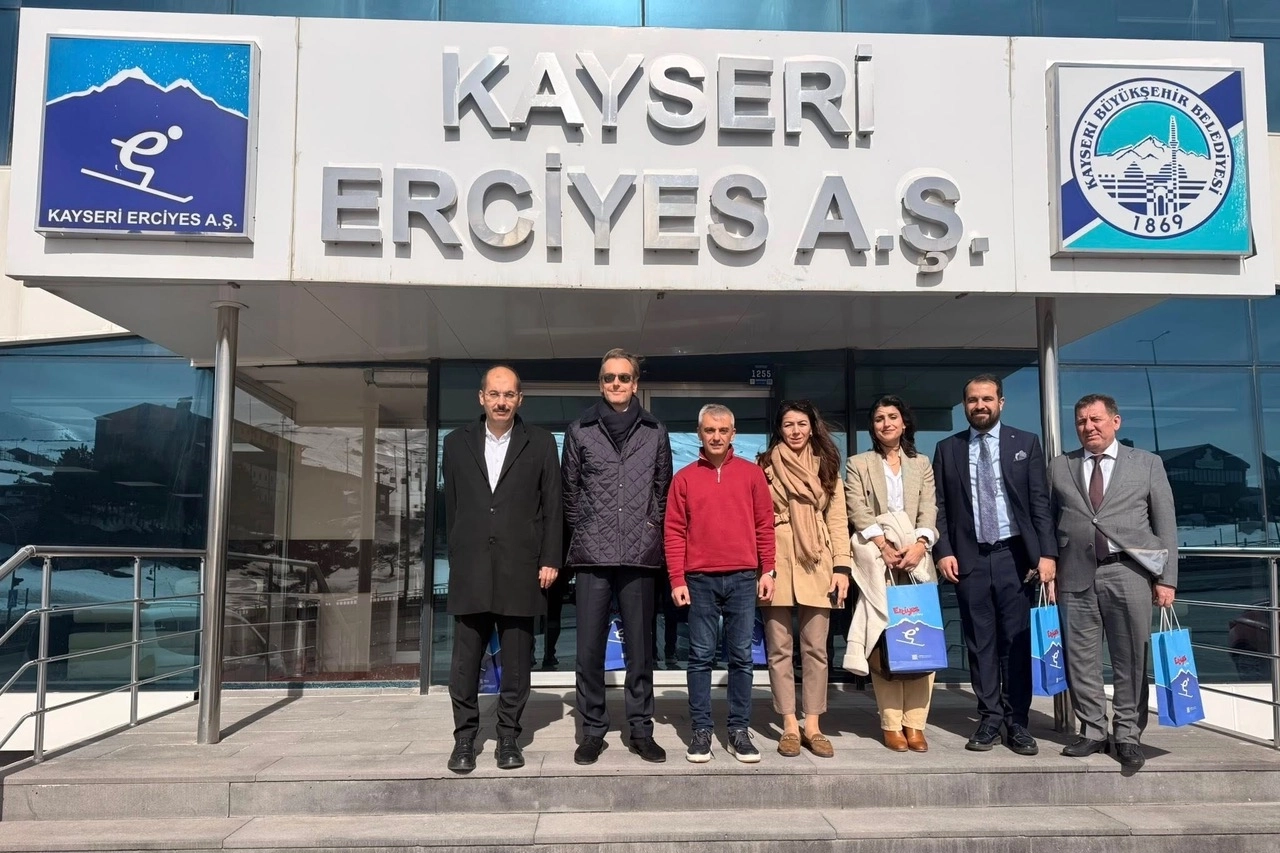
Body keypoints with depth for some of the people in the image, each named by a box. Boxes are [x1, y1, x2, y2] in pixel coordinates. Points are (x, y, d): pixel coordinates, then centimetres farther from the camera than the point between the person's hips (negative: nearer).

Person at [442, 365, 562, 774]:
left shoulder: (539, 443, 5)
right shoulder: (457, 443, 10)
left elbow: (552, 505, 3)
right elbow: (450, 506, 11)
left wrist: (550, 560, -2)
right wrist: (456, 556, 7)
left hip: (520, 568, -1)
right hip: (470, 569, 1)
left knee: (516, 660, 5)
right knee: (466, 659, 4)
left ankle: (508, 736, 16)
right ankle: (465, 737, 16)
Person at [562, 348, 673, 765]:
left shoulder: (655, 432, 8)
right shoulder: (580, 430, 6)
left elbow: (663, 490, 12)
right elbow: (570, 491, 11)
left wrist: (651, 528, 6)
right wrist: (584, 531, 8)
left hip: (640, 554, 0)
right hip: (593, 554, 0)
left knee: (640, 646, 6)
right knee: (589, 647, 2)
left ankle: (641, 729, 17)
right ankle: (593, 730, 14)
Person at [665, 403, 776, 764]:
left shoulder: (752, 473, 7)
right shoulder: (684, 478, 5)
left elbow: (765, 525, 8)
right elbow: (674, 531, 3)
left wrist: (767, 571, 3)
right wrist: (677, 579, -3)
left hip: (743, 578, 1)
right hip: (700, 580, 0)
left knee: (741, 656, 5)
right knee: (701, 656, 3)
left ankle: (739, 730, 13)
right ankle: (701, 730, 10)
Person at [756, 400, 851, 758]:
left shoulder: (827, 467, 11)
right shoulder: (765, 467, 5)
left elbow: (837, 520, 7)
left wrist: (842, 566, -2)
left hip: (816, 565, 2)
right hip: (777, 564, -2)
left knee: (815, 648, 4)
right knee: (779, 648, 2)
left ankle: (813, 725, 12)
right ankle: (789, 726, 10)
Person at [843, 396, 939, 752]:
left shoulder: (921, 464, 18)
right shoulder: (858, 465, 11)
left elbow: (929, 511, 6)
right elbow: (859, 513, -1)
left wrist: (919, 545, -12)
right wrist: (883, 546, -14)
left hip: (917, 560, 2)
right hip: (877, 562, -2)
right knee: (883, 640, -5)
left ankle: (915, 723, 0)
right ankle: (891, 723, -2)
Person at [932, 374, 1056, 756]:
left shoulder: (1026, 443, 5)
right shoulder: (947, 449, 8)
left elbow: (1040, 503, 1)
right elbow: (940, 506, 6)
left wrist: (1046, 553, -6)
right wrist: (944, 551, -5)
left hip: (1014, 555, -1)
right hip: (969, 558, 1)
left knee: (1017, 641, 3)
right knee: (980, 643, 5)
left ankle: (1018, 722, 12)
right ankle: (990, 718, 14)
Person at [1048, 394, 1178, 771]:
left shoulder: (1147, 464, 8)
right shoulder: (1059, 468, 12)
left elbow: (1166, 524, 6)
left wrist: (1167, 578, 0)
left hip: (1128, 573, -1)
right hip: (1075, 576, 2)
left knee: (1131, 659, 2)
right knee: (1080, 659, 5)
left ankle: (1128, 735, 15)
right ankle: (1093, 732, 17)